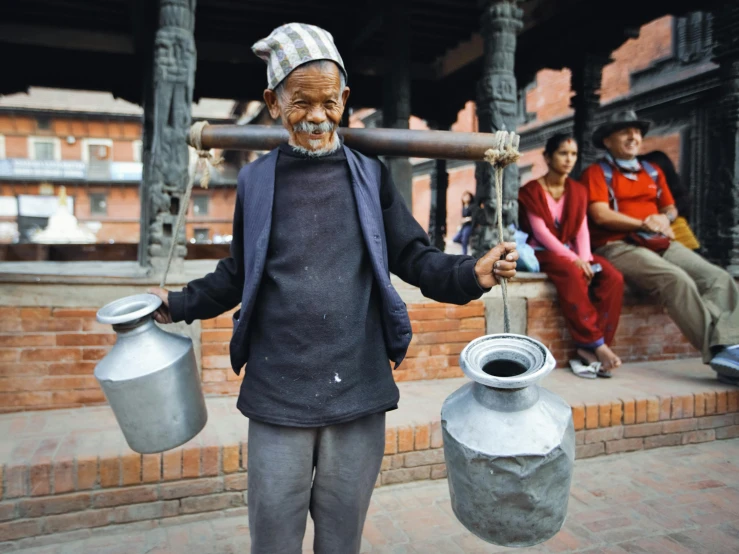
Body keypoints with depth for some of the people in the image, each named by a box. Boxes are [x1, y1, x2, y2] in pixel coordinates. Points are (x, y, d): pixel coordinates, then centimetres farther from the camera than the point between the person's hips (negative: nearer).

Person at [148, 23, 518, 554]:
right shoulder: (256, 181, 2)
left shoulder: (371, 176, 1)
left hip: (357, 393, 0)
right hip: (278, 396, 0)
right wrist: (179, 304, 11)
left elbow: (413, 257, 2)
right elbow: (239, 274, 12)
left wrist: (471, 274, -15)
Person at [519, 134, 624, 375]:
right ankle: (596, 344, -30)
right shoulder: (532, 190, -2)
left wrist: (585, 258, -15)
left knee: (613, 278, -22)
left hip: (570, 251, 5)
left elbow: (582, 229, 4)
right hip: (543, 253, -5)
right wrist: (573, 259, -21)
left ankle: (588, 348, -23)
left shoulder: (578, 190, 14)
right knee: (572, 274, -37)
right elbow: (540, 232, -12)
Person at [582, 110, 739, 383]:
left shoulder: (653, 171, 25)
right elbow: (601, 216, -10)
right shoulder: (597, 173, 3)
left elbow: (671, 209, 25)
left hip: (662, 244, 7)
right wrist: (645, 223, -5)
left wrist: (664, 219, 0)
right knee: (676, 280, -32)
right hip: (618, 246, -7)